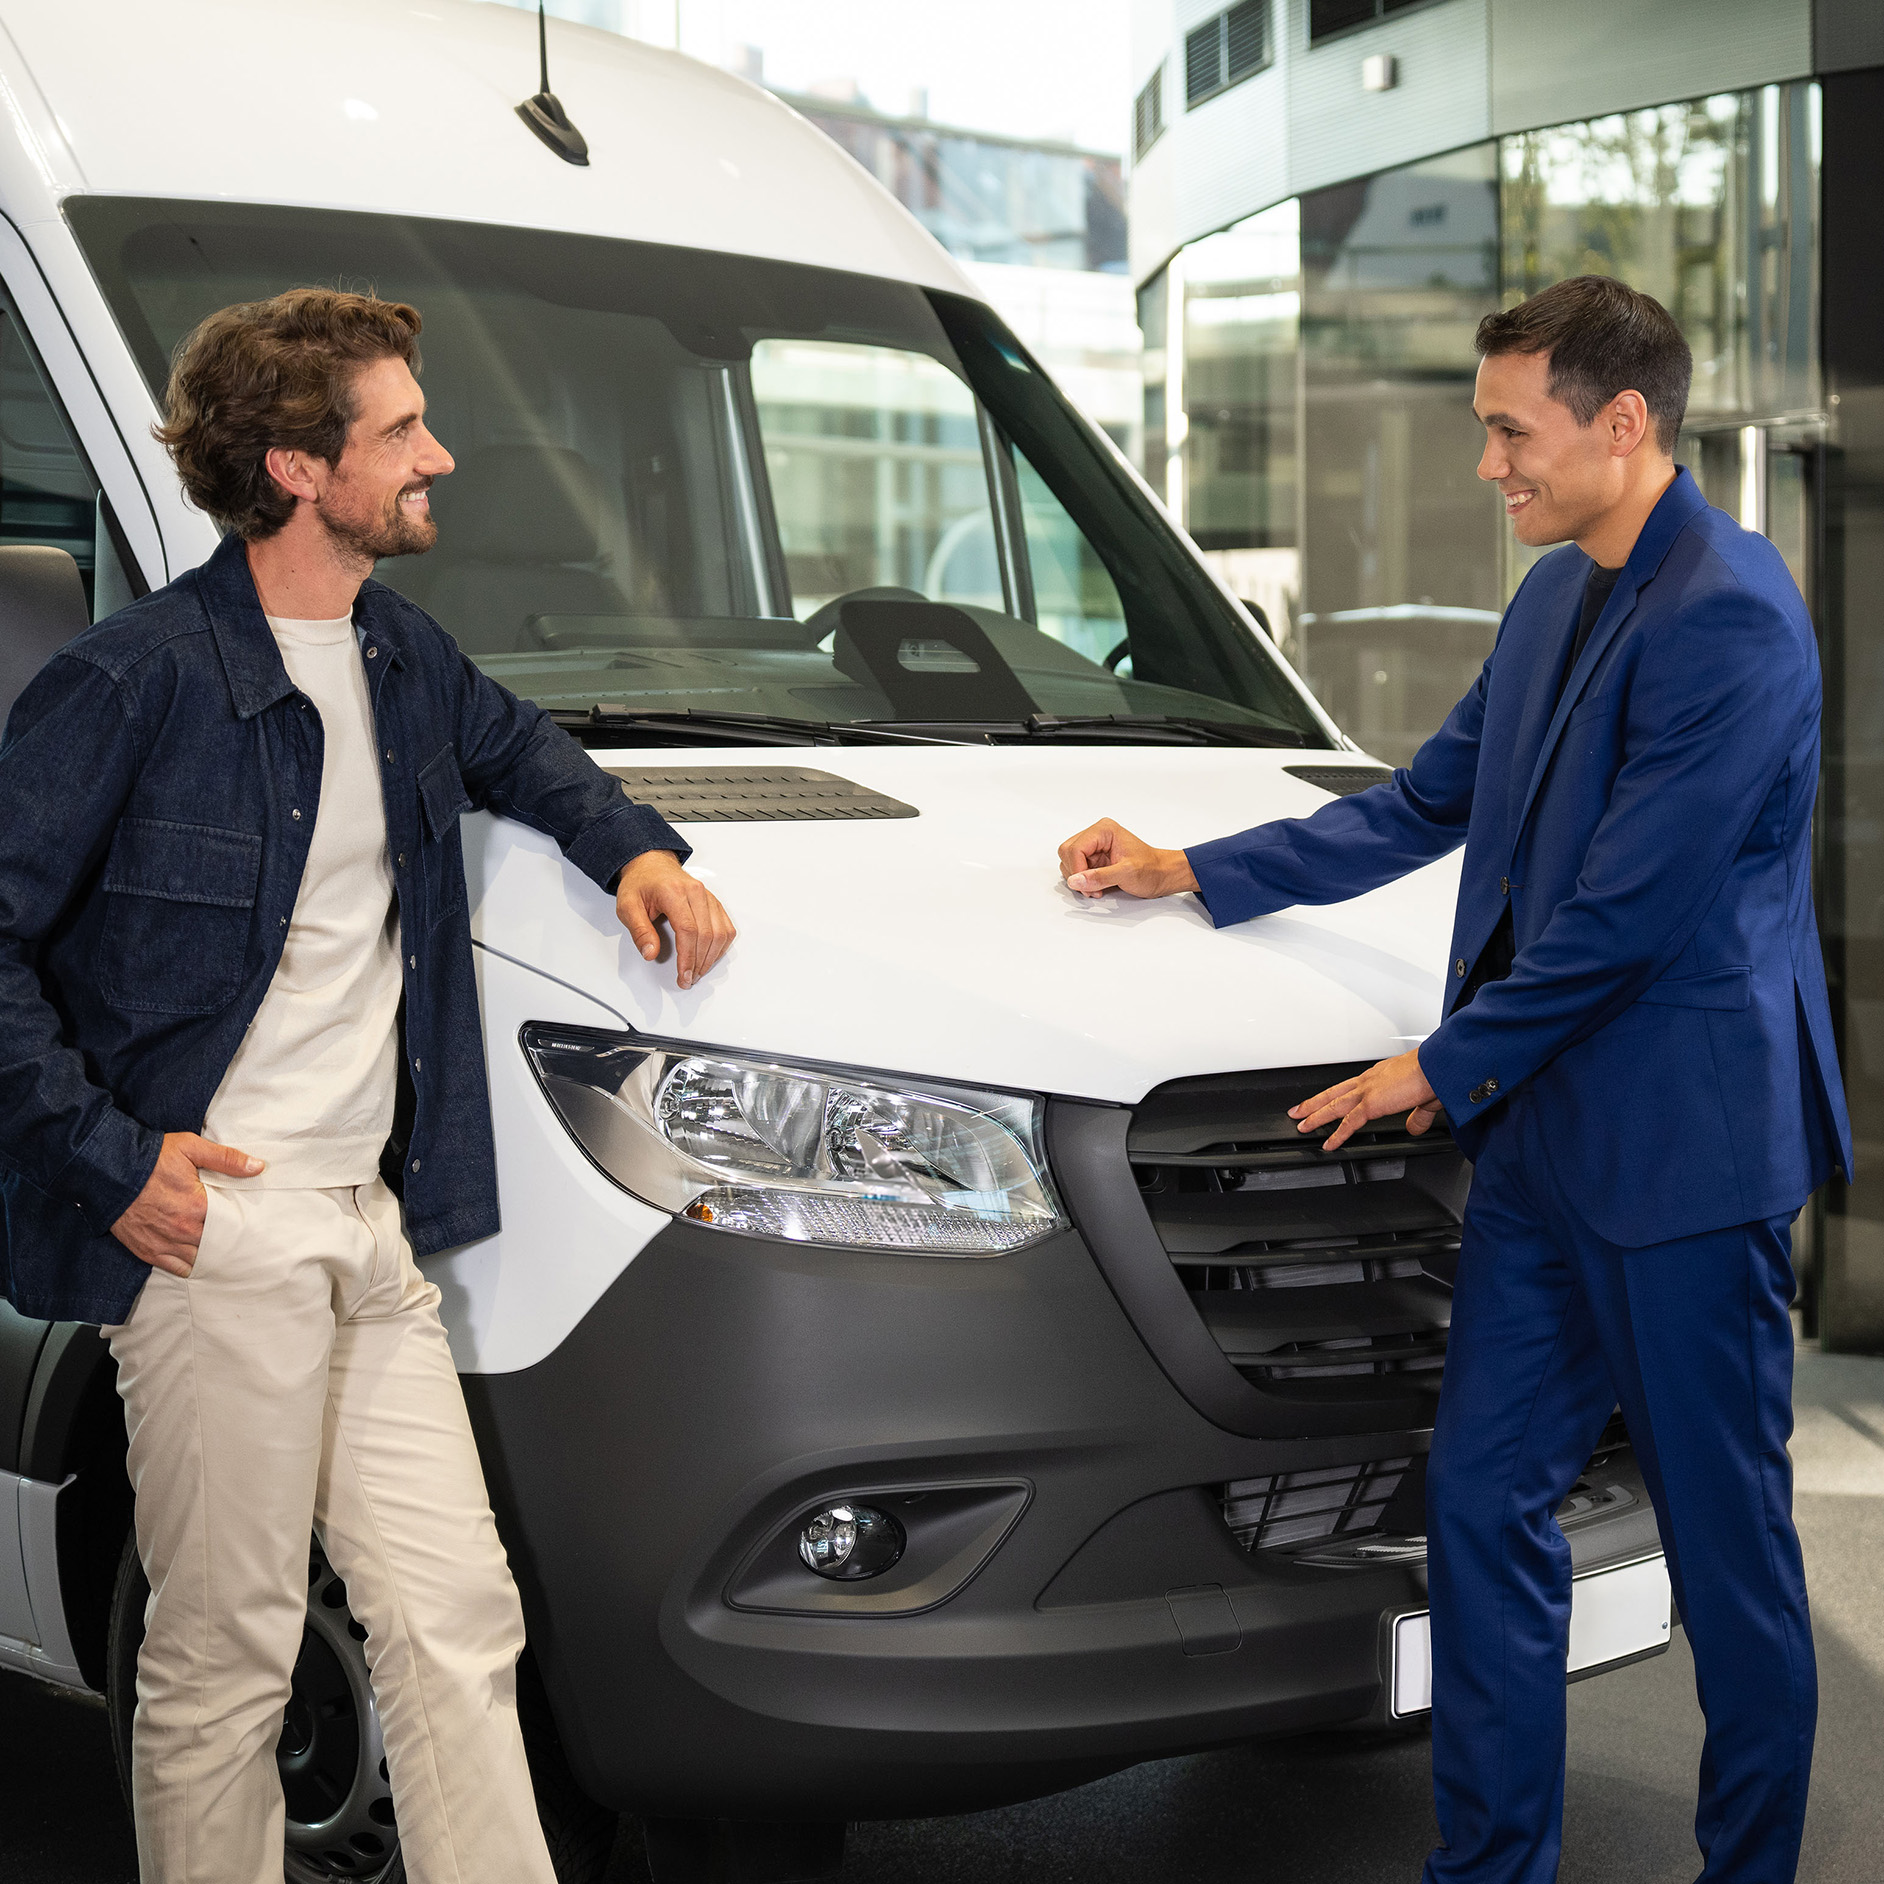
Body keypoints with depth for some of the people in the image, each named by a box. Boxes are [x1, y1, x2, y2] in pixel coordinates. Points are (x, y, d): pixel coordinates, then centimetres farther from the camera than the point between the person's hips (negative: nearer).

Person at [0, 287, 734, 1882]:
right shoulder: (136, 679, -12)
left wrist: (633, 848, 17)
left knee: (457, 1622, 9)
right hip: (218, 1229, -7)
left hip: (374, 1230, 7)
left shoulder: (402, 656, 12)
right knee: (224, 1662, 1)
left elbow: (515, 748, 34)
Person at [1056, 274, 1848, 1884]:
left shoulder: (1729, 621, -18)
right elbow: (1425, 804, 21)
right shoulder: (1557, 596, 13)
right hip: (1541, 1126, 9)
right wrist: (1184, 874, 17)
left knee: (1727, 1538, 5)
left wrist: (1443, 1067, -9)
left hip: (1684, 1144, -9)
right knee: (1483, 1502, 10)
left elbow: (1625, 912, -19)